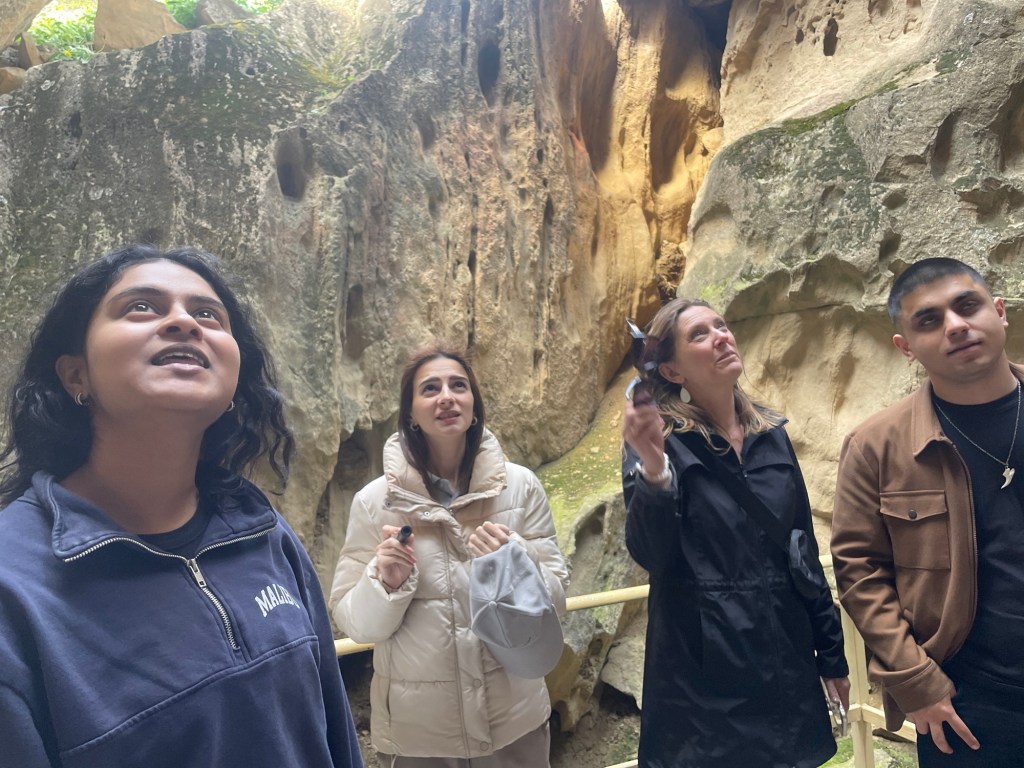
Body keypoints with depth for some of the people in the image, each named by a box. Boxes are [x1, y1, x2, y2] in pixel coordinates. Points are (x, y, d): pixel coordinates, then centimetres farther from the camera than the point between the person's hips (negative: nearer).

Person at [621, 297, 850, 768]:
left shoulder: (772, 435, 5)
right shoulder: (660, 440, -10)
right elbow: (650, 556, -20)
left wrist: (831, 654, 12)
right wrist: (652, 469, -36)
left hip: (783, 661, 5)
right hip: (701, 669, -5)